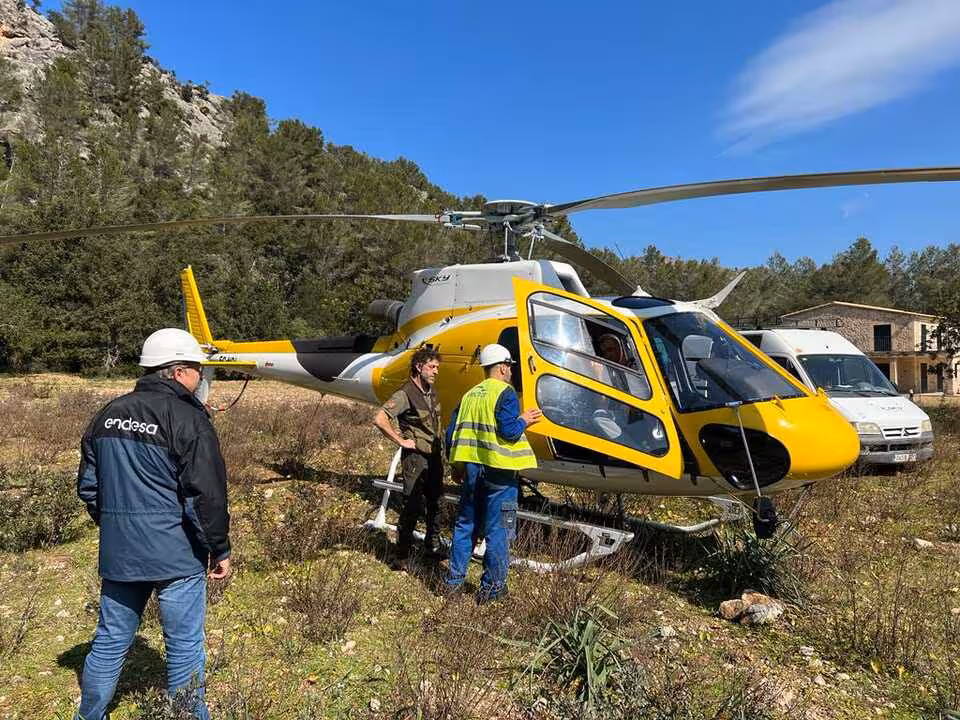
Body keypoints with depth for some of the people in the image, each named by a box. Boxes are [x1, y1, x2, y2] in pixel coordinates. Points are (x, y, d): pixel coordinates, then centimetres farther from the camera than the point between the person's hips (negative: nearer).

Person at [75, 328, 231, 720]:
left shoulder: (108, 415, 7)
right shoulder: (188, 419, -15)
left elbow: (88, 485, 13)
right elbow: (207, 494, -16)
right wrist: (220, 549, -6)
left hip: (117, 552, 7)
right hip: (176, 554, -6)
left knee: (109, 641, 20)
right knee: (184, 647, 7)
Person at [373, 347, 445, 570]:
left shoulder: (431, 392, 8)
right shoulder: (405, 395, -17)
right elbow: (379, 419, -28)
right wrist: (401, 441, -21)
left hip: (435, 456, 8)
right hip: (416, 458, -8)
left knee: (435, 503, 17)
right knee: (413, 506, -5)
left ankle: (433, 545, 33)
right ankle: (401, 556, 5)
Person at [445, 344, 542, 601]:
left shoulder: (470, 395, 11)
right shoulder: (505, 393, -9)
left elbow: (451, 433, 11)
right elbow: (509, 431, -19)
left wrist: (458, 461, 22)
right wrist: (523, 420, 0)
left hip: (472, 468, 7)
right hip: (498, 471, -6)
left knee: (465, 525, 16)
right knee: (498, 531, 3)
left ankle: (454, 580, 22)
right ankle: (492, 587, 9)